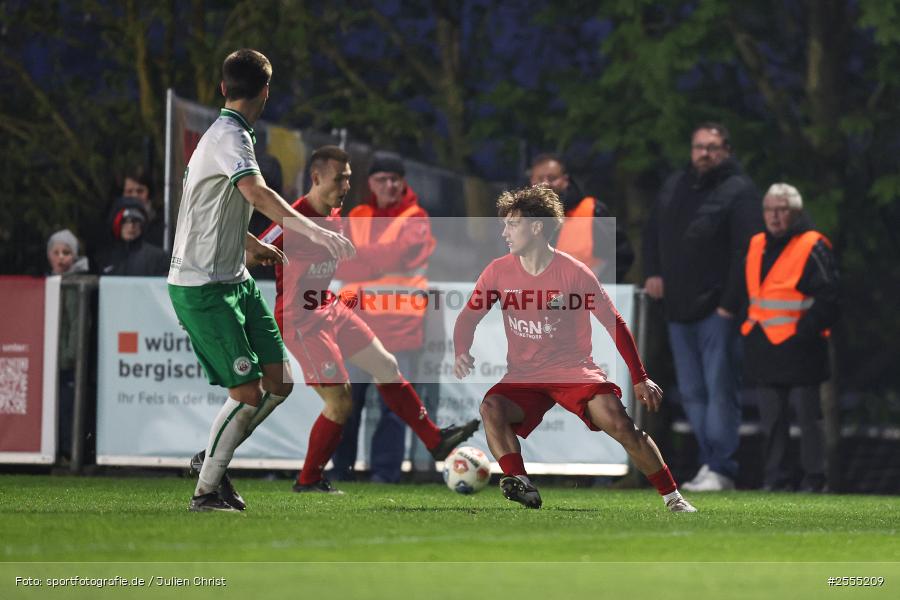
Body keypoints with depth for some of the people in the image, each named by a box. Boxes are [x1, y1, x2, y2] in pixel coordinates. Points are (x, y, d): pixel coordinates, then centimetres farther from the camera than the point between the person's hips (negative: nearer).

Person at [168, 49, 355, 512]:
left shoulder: (224, 134, 15)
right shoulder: (230, 138, -17)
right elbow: (256, 193, -37)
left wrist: (250, 244, 46)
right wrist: (315, 232, -47)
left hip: (234, 281, 10)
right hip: (203, 287, -9)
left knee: (279, 381, 4)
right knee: (247, 392, -11)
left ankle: (212, 457, 19)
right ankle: (206, 489, 2)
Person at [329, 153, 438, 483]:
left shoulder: (416, 220, 0)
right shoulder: (357, 217, 12)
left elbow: (393, 256, -15)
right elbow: (341, 266, 3)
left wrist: (355, 257, -6)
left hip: (398, 324, -4)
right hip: (357, 321, 4)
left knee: (394, 405, -3)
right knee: (347, 400, 7)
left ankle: (385, 470, 1)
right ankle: (341, 467, 17)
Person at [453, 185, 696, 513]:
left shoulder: (574, 273, -10)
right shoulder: (499, 271, -1)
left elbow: (614, 324, -4)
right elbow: (468, 316, 8)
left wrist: (639, 380, -6)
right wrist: (461, 354, -14)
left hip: (574, 370, -3)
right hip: (523, 376, 3)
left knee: (619, 422, -23)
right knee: (491, 409, -29)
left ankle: (673, 498, -12)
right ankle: (522, 488, -37)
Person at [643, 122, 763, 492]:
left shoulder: (738, 191, -6)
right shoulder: (674, 187, 16)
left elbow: (746, 251, -13)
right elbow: (652, 234, 28)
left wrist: (730, 304, -17)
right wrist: (653, 273, 11)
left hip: (718, 311, -7)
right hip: (679, 309, 8)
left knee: (720, 389, -9)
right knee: (691, 392, 8)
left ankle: (721, 468, -9)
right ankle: (710, 460, 14)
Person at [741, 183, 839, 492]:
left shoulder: (812, 248, -6)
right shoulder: (756, 246, 13)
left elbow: (828, 299, -8)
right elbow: (748, 293, 25)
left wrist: (805, 331, -13)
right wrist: (748, 324, 14)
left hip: (798, 348, -6)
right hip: (762, 348, 6)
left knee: (807, 416, -1)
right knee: (771, 418, 7)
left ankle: (814, 478, 5)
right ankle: (776, 478, 12)